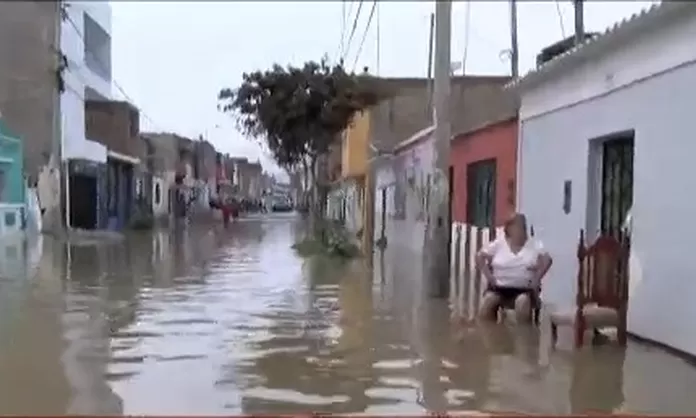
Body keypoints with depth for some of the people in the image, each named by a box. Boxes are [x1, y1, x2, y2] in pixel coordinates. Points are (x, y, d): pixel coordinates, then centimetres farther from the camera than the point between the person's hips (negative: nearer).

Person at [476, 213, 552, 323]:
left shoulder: (534, 244, 7)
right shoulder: (498, 244, 8)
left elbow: (547, 259, -1)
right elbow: (480, 257, 8)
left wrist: (537, 279, -11)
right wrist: (488, 275, -3)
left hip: (524, 289, -1)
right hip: (499, 287, 1)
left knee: (523, 301, -35)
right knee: (489, 299, -29)